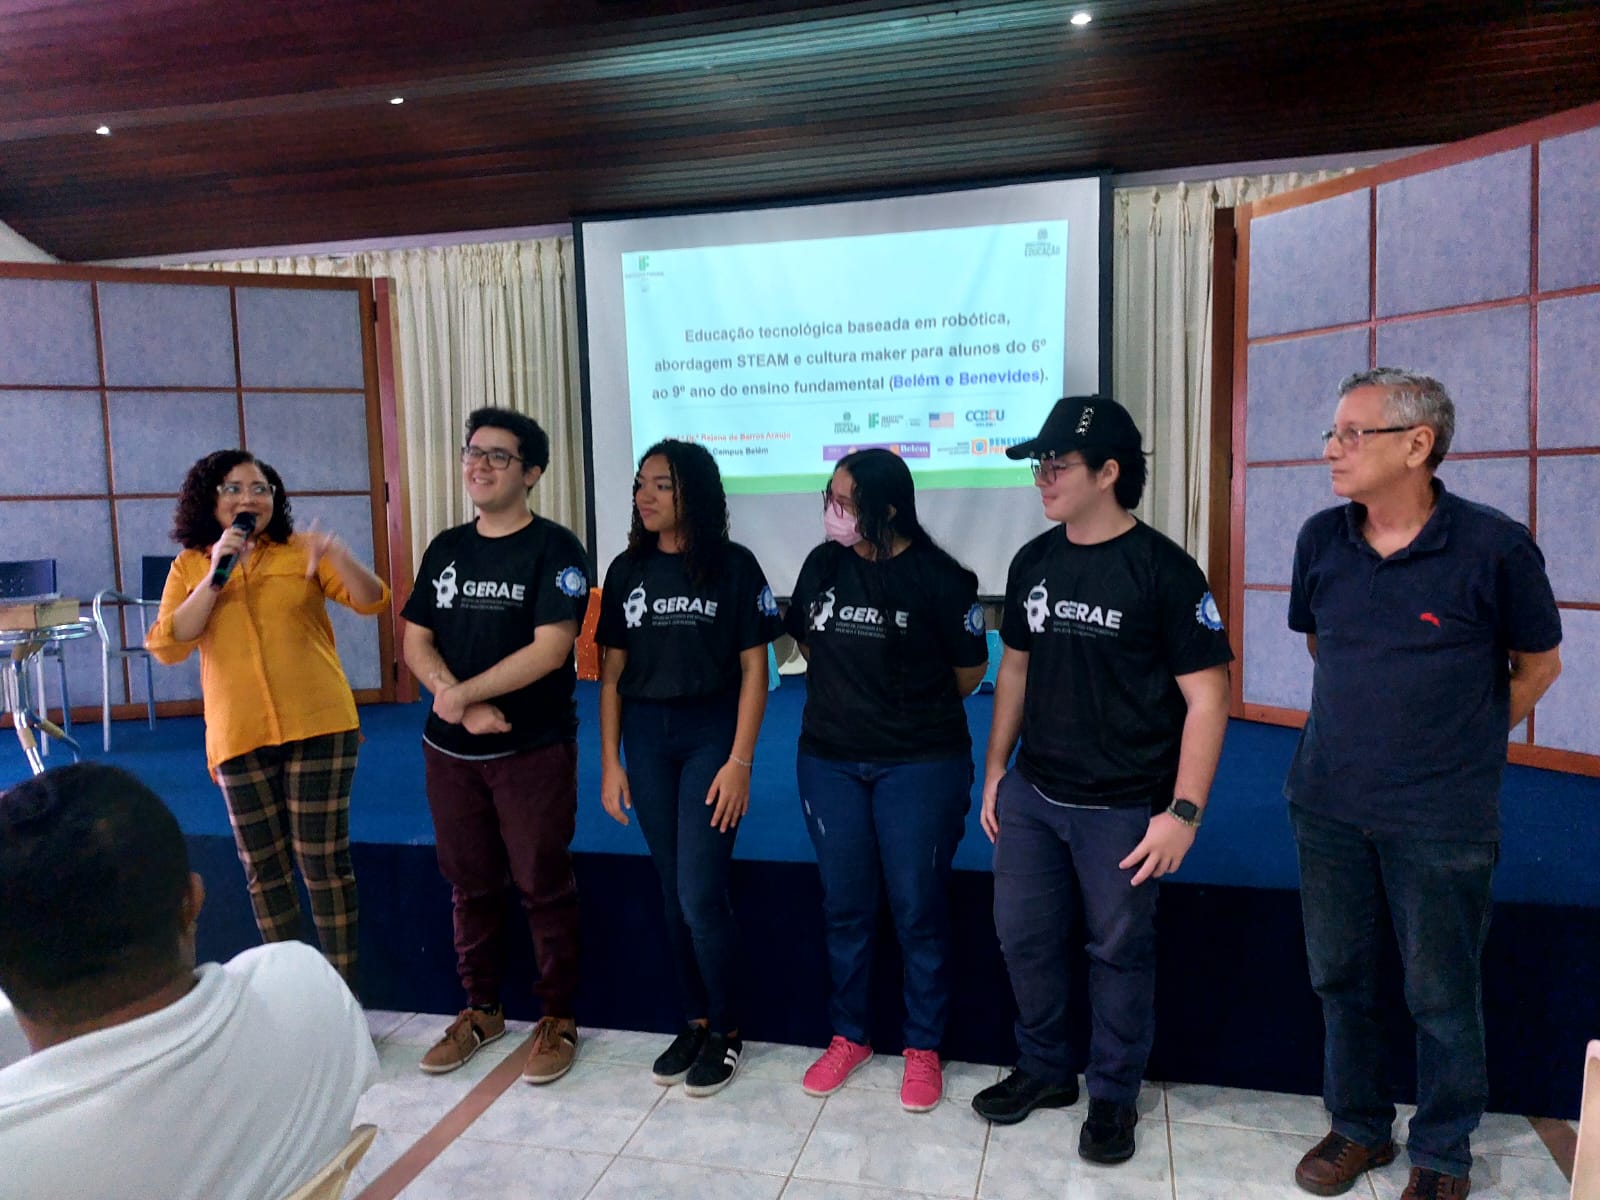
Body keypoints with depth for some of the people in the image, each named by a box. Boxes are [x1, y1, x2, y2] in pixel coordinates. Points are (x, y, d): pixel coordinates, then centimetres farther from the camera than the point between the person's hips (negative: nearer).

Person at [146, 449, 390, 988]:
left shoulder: (301, 551, 2)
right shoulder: (189, 567, 8)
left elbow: (373, 602, -7)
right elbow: (167, 646, -4)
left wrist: (337, 554, -25)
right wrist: (215, 575, -12)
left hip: (318, 725, -2)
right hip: (238, 737, 2)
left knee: (323, 861, 0)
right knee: (264, 868, 11)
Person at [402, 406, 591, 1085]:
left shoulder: (554, 550, -8)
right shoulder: (445, 550, 9)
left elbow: (550, 649, -18)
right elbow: (416, 642, 4)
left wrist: (461, 694, -15)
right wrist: (460, 704, -13)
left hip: (533, 750, -5)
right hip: (450, 750, 5)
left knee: (542, 886, 4)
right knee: (470, 885, 15)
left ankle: (558, 1018, 20)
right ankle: (481, 1010, 32)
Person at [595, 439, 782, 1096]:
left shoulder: (734, 566, -5)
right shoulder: (627, 570, 6)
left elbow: (754, 668, -6)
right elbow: (611, 671, 8)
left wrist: (740, 761, -12)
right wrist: (610, 762, 4)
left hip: (711, 734, -4)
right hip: (646, 737, 4)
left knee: (700, 893, -5)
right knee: (672, 892, 11)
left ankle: (725, 1028, 15)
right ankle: (695, 1019, 27)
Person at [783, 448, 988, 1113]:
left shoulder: (938, 577, -12)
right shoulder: (823, 564, 0)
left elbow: (970, 669, -1)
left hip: (920, 765, -4)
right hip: (829, 760, 4)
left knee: (917, 908, 6)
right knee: (844, 905, 14)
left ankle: (922, 1047, 25)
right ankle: (849, 1036, 32)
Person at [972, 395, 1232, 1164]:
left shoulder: (1163, 570, -13)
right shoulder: (1033, 562, 4)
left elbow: (1206, 697, -13)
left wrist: (1184, 810, -17)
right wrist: (995, 769, 13)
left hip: (1123, 807, -5)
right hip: (1032, 794, 6)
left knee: (1119, 952, 10)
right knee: (1023, 936, 14)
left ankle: (1113, 1094, 31)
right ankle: (1044, 1067, 36)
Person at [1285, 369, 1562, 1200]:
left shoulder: (1495, 547, -12)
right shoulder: (1321, 540, -1)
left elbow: (1538, 665, 2)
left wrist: (1462, 743, 7)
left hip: (1442, 820, -4)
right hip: (1328, 805, 4)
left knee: (1441, 996, 10)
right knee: (1339, 976, 16)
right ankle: (1357, 1128, 36)